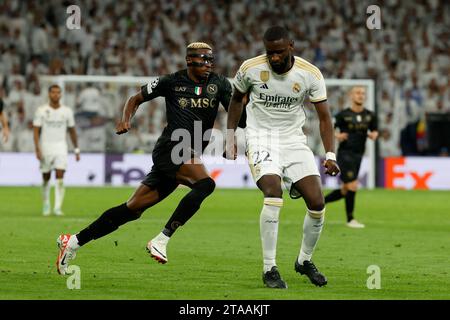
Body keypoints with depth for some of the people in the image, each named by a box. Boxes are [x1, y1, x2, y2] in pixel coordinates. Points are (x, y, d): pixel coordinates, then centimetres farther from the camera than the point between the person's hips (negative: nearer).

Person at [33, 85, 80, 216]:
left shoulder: (67, 111, 4)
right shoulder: (41, 111, -2)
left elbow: (72, 131, 13)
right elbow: (36, 131, -5)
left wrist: (76, 149, 11)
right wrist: (37, 149, -14)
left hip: (61, 148, 0)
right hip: (45, 148, 0)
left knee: (60, 178, -13)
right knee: (46, 178, 8)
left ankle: (58, 208, -15)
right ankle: (46, 206, 24)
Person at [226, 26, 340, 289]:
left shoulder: (310, 74, -9)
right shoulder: (250, 69, -9)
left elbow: (324, 116, -4)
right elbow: (237, 99, 11)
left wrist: (330, 155, -14)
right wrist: (230, 137, 10)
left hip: (294, 140, 3)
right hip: (261, 139, -2)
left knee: (317, 203, -7)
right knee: (273, 195, -26)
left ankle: (304, 261, 19)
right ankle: (270, 269, -19)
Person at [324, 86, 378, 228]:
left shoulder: (370, 115, 8)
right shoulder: (343, 115, -5)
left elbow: (374, 131, 19)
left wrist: (373, 135, -5)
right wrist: (337, 136, -21)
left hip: (358, 155, 6)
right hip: (345, 154, -6)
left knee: (345, 191, 8)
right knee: (352, 186, -13)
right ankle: (350, 219, -1)